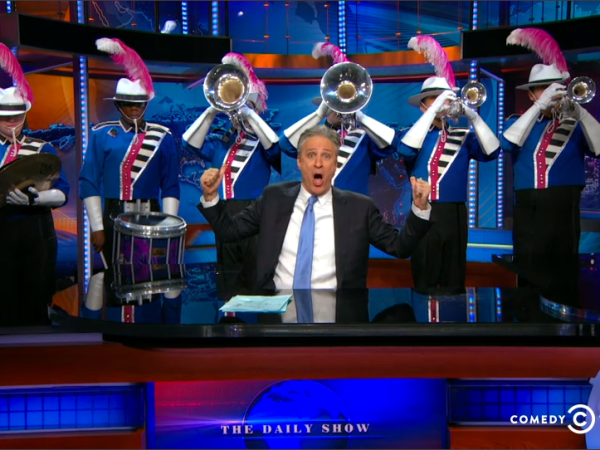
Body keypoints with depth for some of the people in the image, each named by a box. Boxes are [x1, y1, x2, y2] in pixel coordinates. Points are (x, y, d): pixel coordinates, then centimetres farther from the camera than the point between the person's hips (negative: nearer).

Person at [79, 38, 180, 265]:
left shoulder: (163, 137, 3)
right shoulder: (101, 135, 0)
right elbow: (89, 182, -2)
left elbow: (171, 186, 2)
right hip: (114, 218, -1)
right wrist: (97, 227, -6)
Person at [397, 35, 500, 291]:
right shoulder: (413, 133, 4)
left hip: (455, 215, 3)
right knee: (424, 284, 3)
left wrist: (473, 118, -16)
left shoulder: (462, 136, 11)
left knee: (454, 282, 10)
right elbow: (405, 149, -20)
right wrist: (433, 110, -20)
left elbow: (491, 152, -5)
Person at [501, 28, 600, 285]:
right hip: (529, 214, 0)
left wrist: (579, 112, -18)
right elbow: (508, 144, -12)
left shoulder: (575, 126, 9)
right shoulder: (518, 122, 11)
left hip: (565, 213, 0)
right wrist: (540, 106, -16)